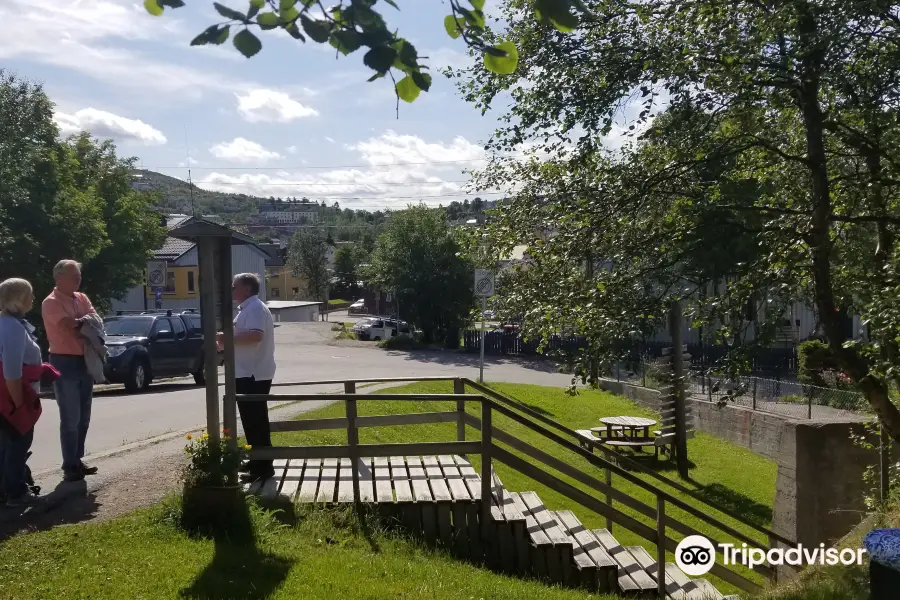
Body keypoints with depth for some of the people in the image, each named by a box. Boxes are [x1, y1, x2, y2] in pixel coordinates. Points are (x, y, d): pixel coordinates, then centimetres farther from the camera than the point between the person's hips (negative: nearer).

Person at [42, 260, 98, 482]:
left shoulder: (81, 298, 12)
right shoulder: (51, 302, -10)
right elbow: (69, 325, -22)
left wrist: (78, 323, -16)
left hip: (85, 361, 7)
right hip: (65, 363, -7)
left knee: (83, 417, 13)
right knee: (70, 419, -4)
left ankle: (77, 460, 24)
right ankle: (70, 466, 5)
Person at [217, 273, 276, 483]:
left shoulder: (255, 308, -16)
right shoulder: (247, 308, 18)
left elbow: (255, 335, -32)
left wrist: (228, 338, -23)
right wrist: (226, 341, 15)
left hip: (254, 374, -11)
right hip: (247, 373, 11)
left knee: (256, 421, -7)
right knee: (252, 421, 16)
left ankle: (263, 467, -2)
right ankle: (257, 462, 26)